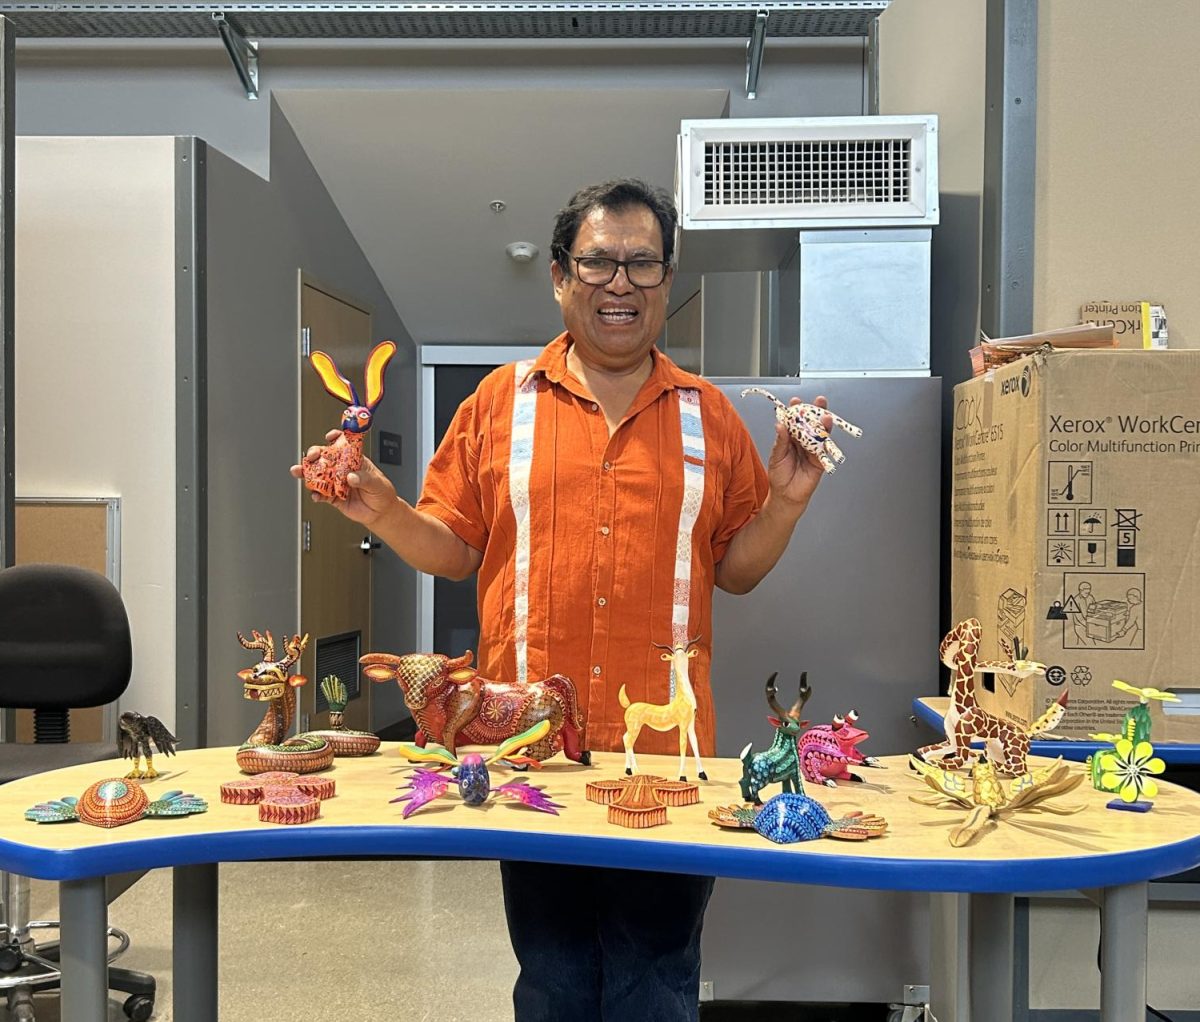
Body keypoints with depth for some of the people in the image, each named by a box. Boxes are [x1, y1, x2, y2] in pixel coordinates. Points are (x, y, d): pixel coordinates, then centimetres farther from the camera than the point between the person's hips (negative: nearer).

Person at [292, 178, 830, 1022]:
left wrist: (785, 503, -7)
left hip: (667, 750, 0)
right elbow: (453, 549, 8)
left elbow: (735, 570, 10)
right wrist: (382, 511, -10)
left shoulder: (708, 415, 7)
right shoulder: (501, 401, 5)